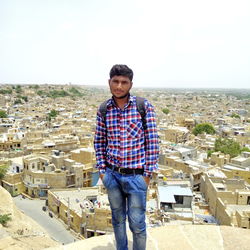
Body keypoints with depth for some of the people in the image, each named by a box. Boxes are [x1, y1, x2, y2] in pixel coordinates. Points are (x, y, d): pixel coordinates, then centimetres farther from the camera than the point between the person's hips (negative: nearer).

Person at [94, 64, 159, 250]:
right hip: (112, 175, 3)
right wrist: (102, 170, 4)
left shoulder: (144, 106, -10)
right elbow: (99, 142, 8)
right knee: (118, 219, 20)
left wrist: (148, 173, -7)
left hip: (136, 176, -3)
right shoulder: (103, 110, -1)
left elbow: (152, 141, -7)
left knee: (137, 224, 9)